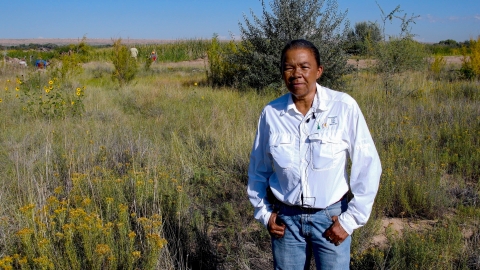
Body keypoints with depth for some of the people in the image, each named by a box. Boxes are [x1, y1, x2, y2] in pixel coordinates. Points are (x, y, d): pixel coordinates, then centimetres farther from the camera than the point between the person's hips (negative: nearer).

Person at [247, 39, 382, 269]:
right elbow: (258, 169, 6)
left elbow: (367, 167, -9)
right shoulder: (271, 113, -8)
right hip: (286, 217, 2)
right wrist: (264, 212, 4)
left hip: (330, 216, -2)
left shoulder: (344, 107, -14)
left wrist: (351, 219, -8)